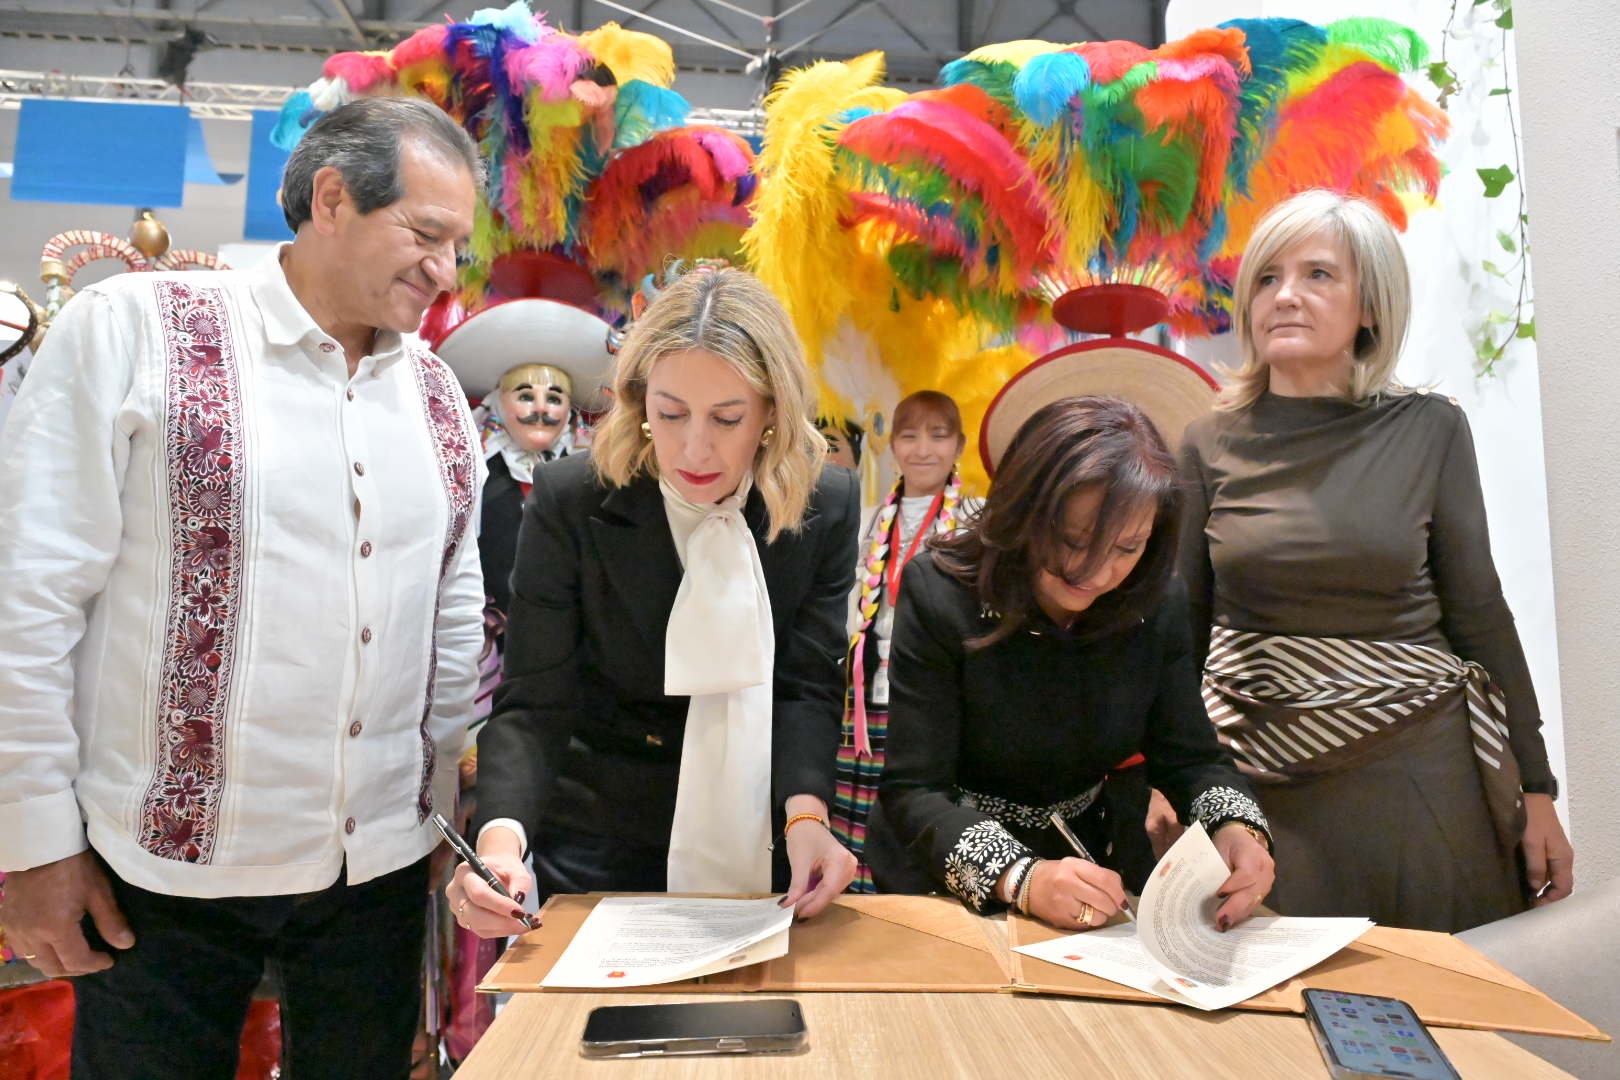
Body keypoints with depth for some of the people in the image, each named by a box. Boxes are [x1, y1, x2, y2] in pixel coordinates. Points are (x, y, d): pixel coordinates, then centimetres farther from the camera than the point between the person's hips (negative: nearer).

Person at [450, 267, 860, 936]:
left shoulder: (828, 507, -11)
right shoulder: (569, 503, -16)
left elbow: (806, 687, -11)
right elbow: (533, 704, -17)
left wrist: (806, 814, -29)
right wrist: (501, 837, -34)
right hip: (601, 851, -1)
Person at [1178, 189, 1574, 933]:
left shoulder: (1429, 430, -2)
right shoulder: (1210, 445, -1)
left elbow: (1479, 612, 3)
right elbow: (1181, 625, 4)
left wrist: (1533, 787, 5)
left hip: (1418, 764, 1)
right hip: (1262, 775, 0)